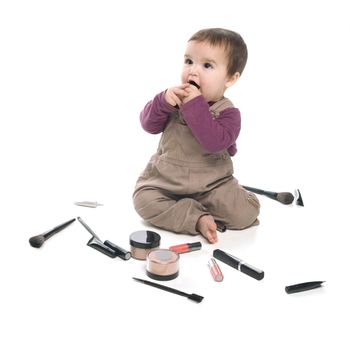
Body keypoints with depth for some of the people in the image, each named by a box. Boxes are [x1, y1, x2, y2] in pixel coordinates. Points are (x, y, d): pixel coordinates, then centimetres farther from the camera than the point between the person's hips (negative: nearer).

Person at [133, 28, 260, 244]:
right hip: (165, 180, 3)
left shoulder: (228, 113, -12)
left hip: (210, 185, -2)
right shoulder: (177, 97, -1)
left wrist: (195, 105, -34)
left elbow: (215, 141, -32)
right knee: (144, 199, -22)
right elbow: (149, 124, -7)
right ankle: (197, 219, -19)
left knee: (245, 213, -20)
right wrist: (164, 101, -26)